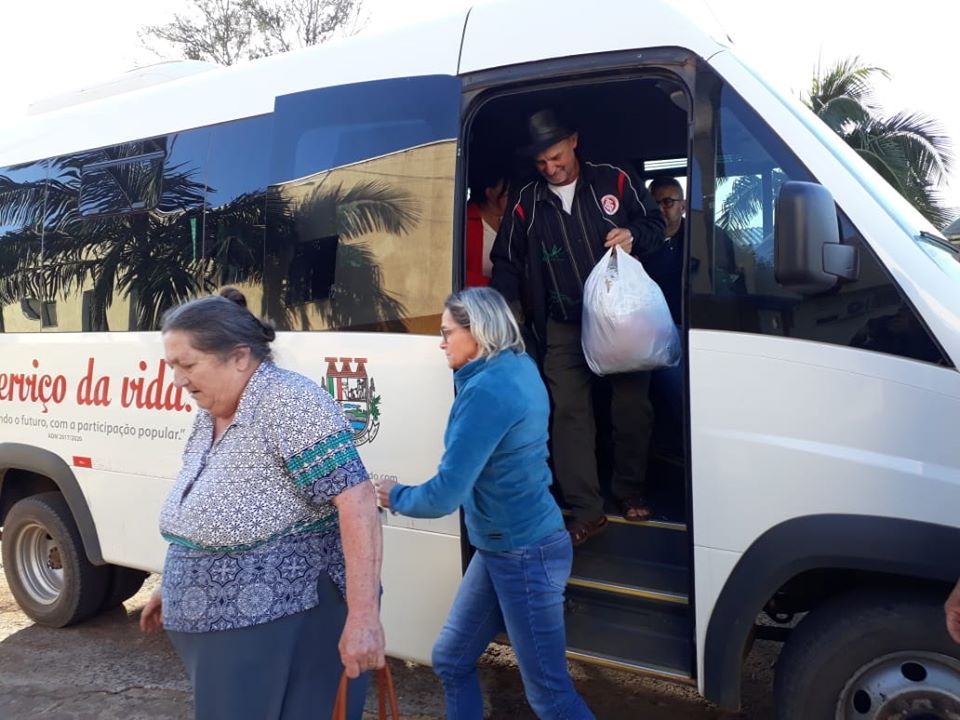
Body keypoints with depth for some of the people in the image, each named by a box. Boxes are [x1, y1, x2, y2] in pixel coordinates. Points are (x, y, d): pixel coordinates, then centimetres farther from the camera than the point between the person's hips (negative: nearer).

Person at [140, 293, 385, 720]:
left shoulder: (290, 404, -21)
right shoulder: (209, 415, 8)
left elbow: (357, 504, -27)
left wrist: (363, 618, -30)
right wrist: (172, 587, 25)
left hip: (291, 623, -9)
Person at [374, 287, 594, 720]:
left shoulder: (489, 390, -24)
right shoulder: (516, 367, 4)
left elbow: (445, 495, -24)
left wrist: (394, 496, -6)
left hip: (525, 555, -10)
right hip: (499, 549, 10)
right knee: (451, 659, 18)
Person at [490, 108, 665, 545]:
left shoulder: (612, 182, 0)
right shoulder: (526, 203, 5)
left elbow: (655, 223, 8)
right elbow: (507, 263, 9)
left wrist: (633, 236, -15)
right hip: (563, 326, 1)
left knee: (632, 406, 7)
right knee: (569, 412, -7)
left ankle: (631, 492, 27)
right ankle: (587, 512, -1)